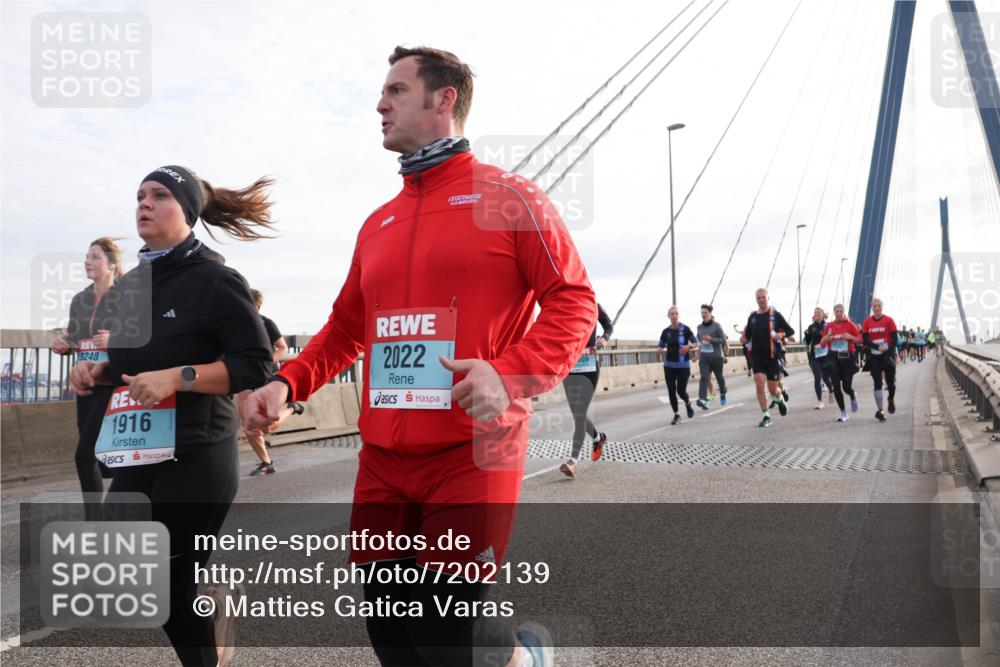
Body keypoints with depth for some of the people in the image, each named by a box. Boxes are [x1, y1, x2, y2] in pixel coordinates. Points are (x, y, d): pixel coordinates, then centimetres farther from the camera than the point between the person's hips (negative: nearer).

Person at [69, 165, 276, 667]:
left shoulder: (214, 279, -11)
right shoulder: (130, 285, 12)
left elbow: (255, 365, -17)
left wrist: (177, 377, -25)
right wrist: (98, 370, 4)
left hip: (196, 455, -7)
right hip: (138, 451, 8)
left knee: (173, 585, 2)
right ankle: (216, 595, 38)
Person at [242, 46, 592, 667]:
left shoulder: (509, 197, 0)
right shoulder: (378, 224, 17)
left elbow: (573, 301, -6)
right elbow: (346, 328, 22)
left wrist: (510, 374, -20)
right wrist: (287, 382, 7)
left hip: (472, 454, -6)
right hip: (382, 459, 6)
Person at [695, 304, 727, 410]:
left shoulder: (717, 326, -7)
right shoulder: (699, 327, 7)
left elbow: (723, 340, -9)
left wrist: (711, 339, -21)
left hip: (716, 357, -3)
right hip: (704, 357, 3)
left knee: (719, 377, 13)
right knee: (703, 378, -14)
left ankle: (723, 394, 42)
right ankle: (703, 400, -26)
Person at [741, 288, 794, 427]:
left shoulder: (775, 314, -1)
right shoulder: (752, 317, 8)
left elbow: (791, 330, 1)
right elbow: (748, 335, 18)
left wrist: (782, 334, -20)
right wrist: (744, 339, -5)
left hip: (773, 356, -2)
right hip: (757, 355, 2)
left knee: (773, 390, 3)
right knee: (759, 383, -13)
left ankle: (780, 399, 40)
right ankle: (766, 416, -3)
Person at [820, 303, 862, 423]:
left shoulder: (850, 324, 0)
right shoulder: (829, 326, 6)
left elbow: (859, 340, 2)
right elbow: (822, 344, 9)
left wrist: (850, 337, -16)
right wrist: (827, 337, -11)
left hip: (847, 357, -2)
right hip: (833, 358, 2)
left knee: (846, 387, -4)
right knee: (836, 387, -3)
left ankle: (853, 397, 34)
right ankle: (843, 413, 10)